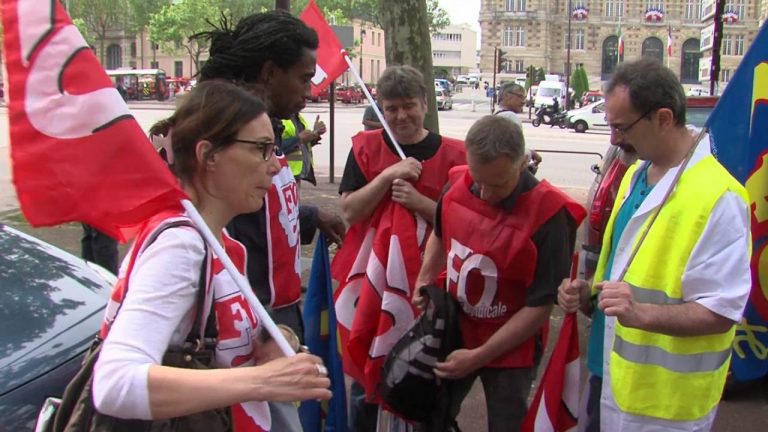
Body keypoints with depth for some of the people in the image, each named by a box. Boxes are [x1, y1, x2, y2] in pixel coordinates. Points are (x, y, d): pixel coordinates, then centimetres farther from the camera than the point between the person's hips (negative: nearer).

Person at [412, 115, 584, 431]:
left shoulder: (548, 214, -25)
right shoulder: (457, 184, -10)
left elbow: (539, 306, -19)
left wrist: (478, 357, -19)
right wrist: (425, 280, 0)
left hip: (510, 350, -4)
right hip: (452, 333, 5)